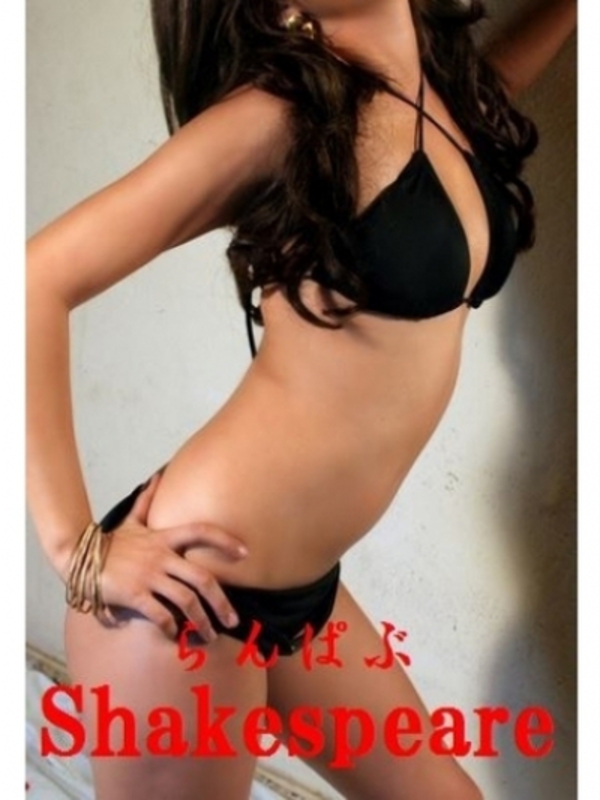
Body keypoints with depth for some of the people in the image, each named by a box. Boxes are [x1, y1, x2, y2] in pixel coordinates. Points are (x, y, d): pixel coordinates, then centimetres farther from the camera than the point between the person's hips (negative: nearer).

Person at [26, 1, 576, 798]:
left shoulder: (446, 83, 7)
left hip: (299, 588, 7)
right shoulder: (277, 115, -15)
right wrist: (77, 548, -17)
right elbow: (36, 280, -17)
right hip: (191, 588, -7)